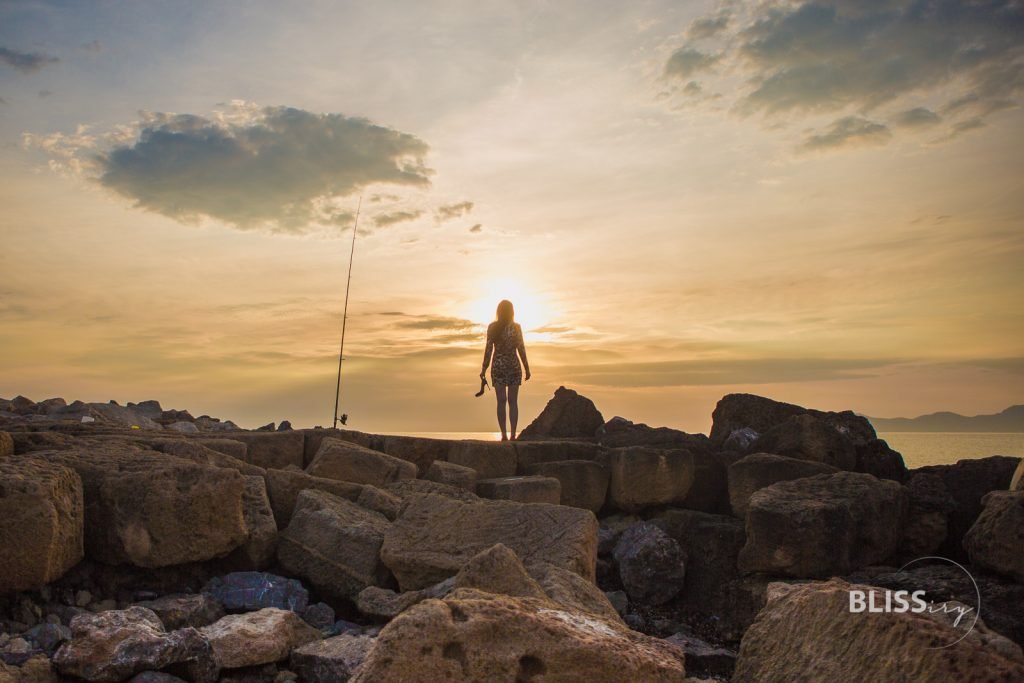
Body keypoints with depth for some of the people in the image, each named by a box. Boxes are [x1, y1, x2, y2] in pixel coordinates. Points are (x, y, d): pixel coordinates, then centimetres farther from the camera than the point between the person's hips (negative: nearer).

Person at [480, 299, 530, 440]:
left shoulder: (492, 327, -1)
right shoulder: (516, 327, -3)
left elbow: (488, 349, -2)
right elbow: (521, 349, -2)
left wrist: (484, 369, 5)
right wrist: (527, 368, 5)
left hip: (498, 366, 1)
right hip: (513, 366, 0)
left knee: (501, 401, 1)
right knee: (513, 401, 4)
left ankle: (504, 434, -6)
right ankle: (513, 434, 1)